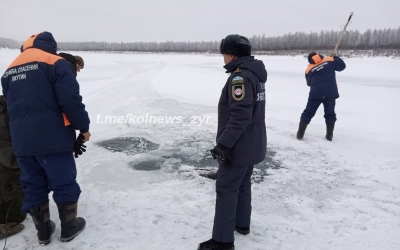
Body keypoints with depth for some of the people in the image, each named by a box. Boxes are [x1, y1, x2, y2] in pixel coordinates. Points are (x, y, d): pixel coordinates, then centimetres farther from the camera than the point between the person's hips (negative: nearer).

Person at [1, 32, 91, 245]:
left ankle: (43, 231, 29)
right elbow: (70, 99, -15)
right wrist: (83, 126, -5)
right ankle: (69, 227, 22)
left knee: (33, 186, 16)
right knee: (64, 183, 9)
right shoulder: (53, 62, -5)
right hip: (52, 138, -6)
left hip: (21, 142, 6)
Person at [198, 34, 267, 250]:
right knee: (242, 184, 21)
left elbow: (240, 115, -28)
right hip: (252, 144, 10)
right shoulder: (255, 74, 11)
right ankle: (242, 223, 37)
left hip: (239, 146, -10)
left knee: (226, 189, -1)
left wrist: (224, 143, -24)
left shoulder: (240, 76, -21)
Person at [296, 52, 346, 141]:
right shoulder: (329, 60, 9)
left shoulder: (308, 69, 14)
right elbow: (342, 66, 16)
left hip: (316, 93, 0)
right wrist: (335, 57, 31)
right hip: (330, 92, 0)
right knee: (330, 114, 14)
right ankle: (329, 135, 15)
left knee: (308, 113, 9)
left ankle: (300, 134, 6)